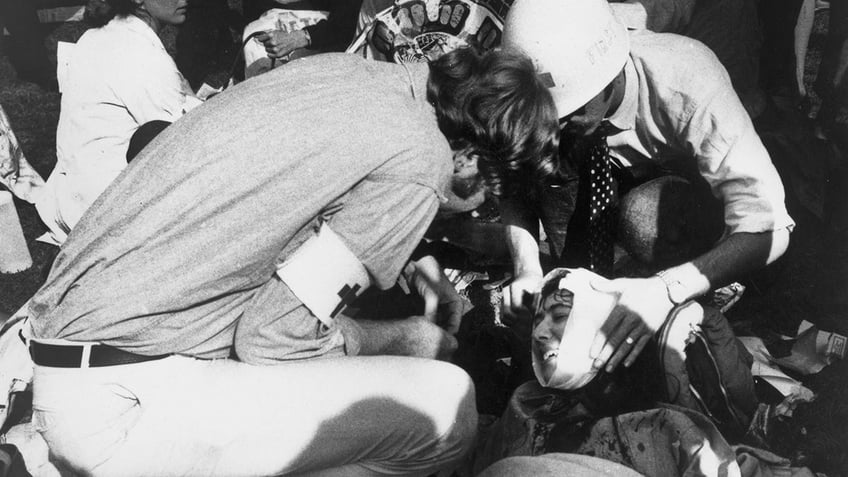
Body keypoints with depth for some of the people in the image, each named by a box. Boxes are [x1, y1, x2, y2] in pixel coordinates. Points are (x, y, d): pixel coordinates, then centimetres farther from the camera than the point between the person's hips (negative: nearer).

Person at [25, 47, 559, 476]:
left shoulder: (337, 65, 6)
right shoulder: (419, 163, -17)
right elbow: (272, 339, -16)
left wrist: (403, 258, 18)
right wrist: (400, 336, 1)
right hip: (127, 401, -9)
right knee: (445, 403, -13)